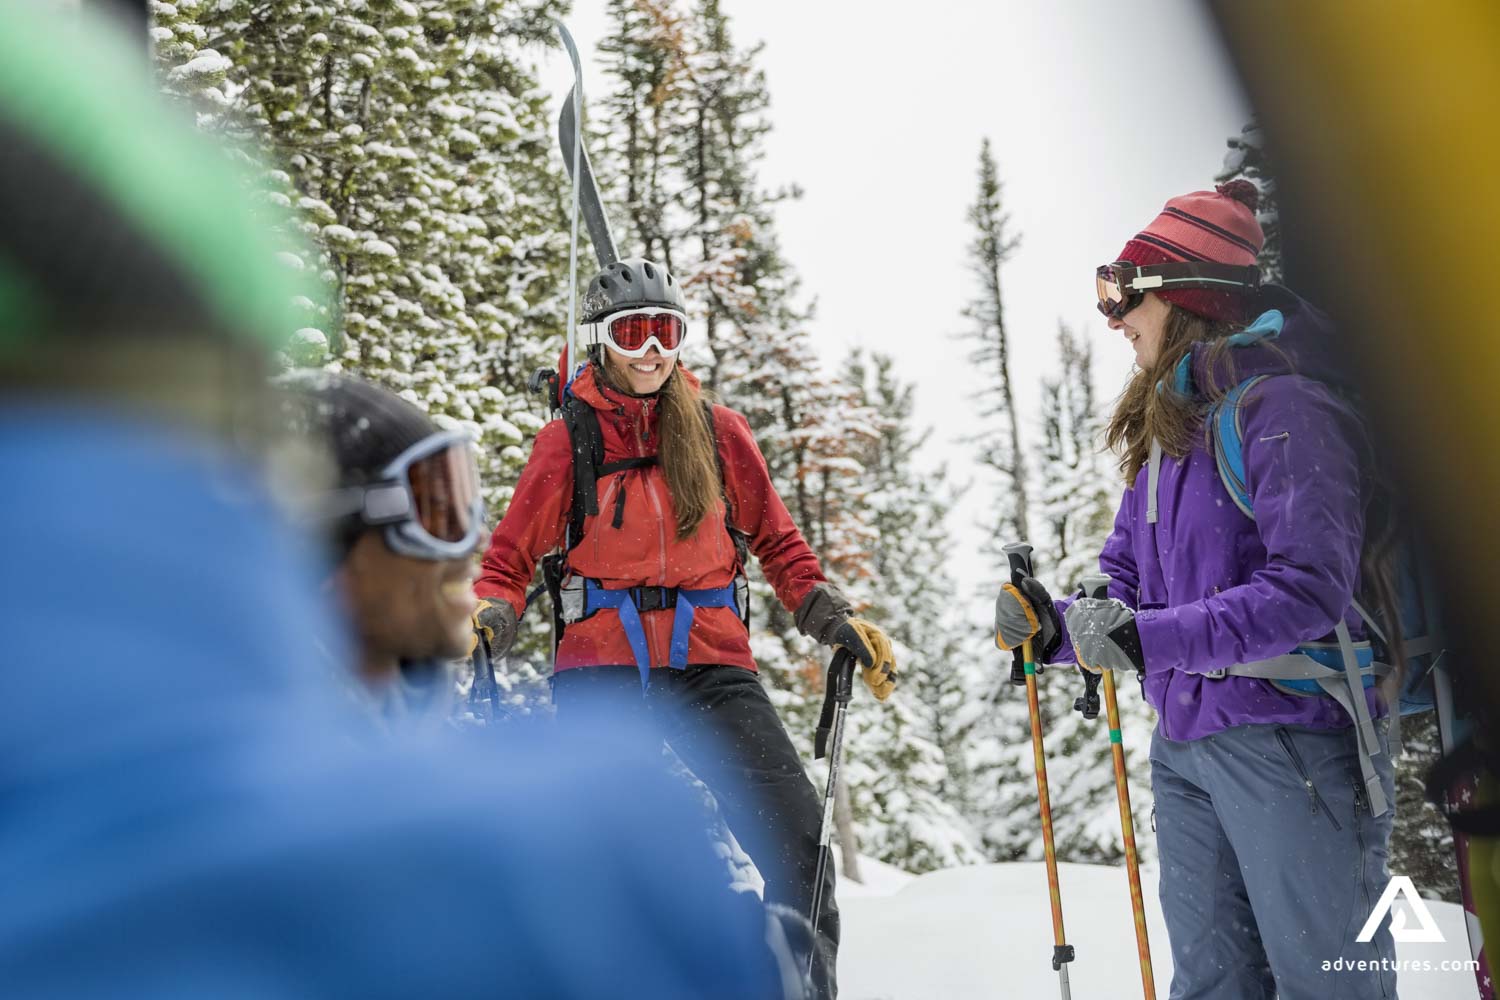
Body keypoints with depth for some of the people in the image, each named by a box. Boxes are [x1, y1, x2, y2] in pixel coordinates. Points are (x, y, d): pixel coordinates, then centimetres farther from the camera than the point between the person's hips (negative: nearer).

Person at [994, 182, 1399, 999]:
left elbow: (1308, 588, -22)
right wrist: (1054, 626, -6)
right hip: (1184, 743, 8)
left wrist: (1148, 636, -27)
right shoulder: (1165, 430, 13)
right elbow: (1127, 589, 14)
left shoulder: (1280, 407, -12)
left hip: (1288, 737, -8)